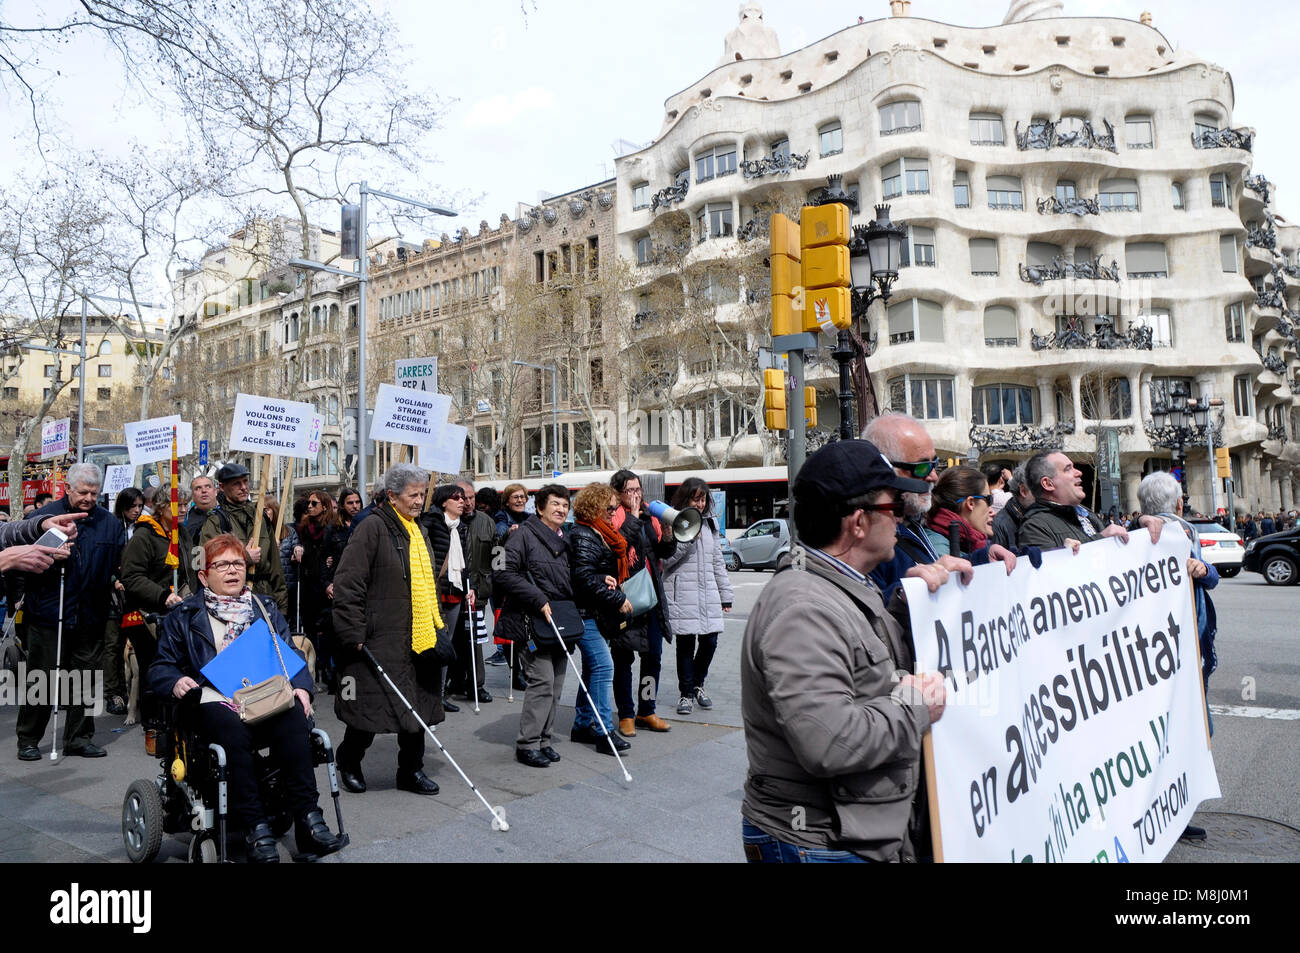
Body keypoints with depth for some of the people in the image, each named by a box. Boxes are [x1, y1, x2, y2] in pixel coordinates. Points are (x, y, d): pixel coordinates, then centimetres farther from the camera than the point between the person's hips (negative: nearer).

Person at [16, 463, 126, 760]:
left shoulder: (110, 523, 8)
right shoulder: (44, 515, -2)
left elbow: (120, 563, 14)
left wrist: (117, 579, -3)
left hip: (90, 615, 3)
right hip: (47, 612, -3)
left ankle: (79, 737, 21)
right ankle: (28, 740, 19)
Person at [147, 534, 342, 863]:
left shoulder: (265, 608, 24)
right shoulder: (183, 616, 19)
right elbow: (159, 666, 16)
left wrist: (301, 687, -1)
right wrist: (175, 682, -9)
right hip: (215, 701, -1)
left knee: (294, 718, -33)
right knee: (233, 731, -37)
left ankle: (308, 818, -31)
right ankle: (255, 828, -29)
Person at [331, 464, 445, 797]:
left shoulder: (419, 531, 14)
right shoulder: (372, 528, -12)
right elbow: (347, 583, -16)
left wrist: (437, 626, 19)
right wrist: (354, 632, -18)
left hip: (418, 640, 8)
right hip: (381, 641, -8)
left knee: (418, 705, 12)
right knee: (371, 704, 4)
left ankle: (411, 770, 26)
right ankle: (349, 762, 29)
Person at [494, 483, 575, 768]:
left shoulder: (564, 541, 18)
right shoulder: (525, 534, -7)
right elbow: (504, 573, -16)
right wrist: (538, 600, -19)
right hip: (532, 623, -8)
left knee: (555, 684, 10)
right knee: (542, 680, -10)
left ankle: (544, 739, 21)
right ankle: (528, 744, 1)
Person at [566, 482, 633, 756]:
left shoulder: (599, 534, 17)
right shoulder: (583, 536, -15)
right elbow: (585, 577, -23)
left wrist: (609, 579, 7)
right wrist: (618, 600, -20)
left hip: (596, 614, 11)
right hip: (585, 612, -11)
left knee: (593, 668, 14)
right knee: (603, 666, -14)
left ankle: (582, 725, 25)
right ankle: (605, 732, -11)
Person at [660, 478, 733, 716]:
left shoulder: (710, 523, 16)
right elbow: (666, 560, -8)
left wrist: (726, 595, 17)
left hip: (708, 593, 5)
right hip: (682, 595, -5)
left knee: (709, 642, 3)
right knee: (685, 644, -1)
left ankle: (697, 684, 27)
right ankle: (686, 693, 14)